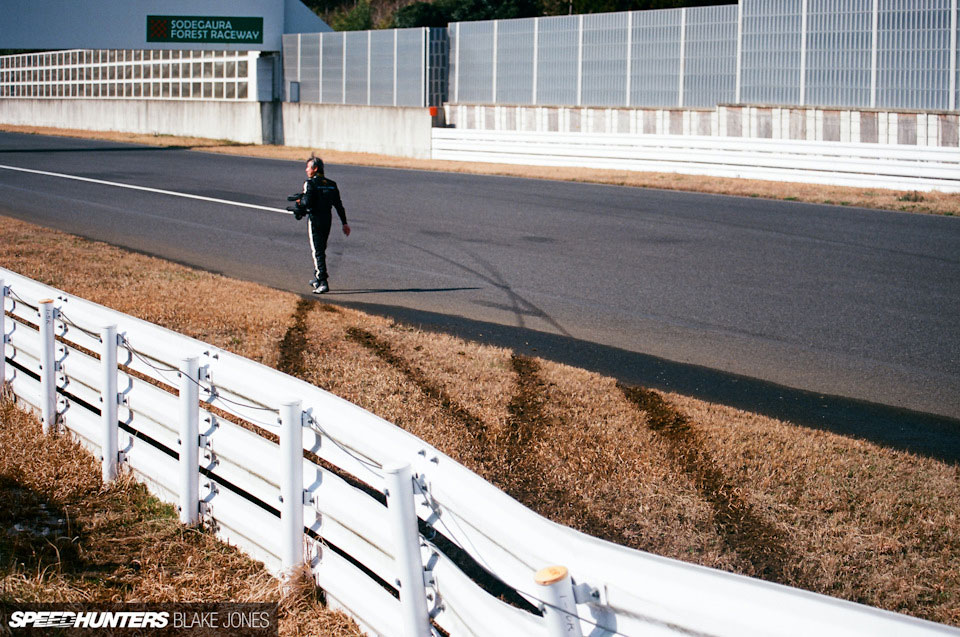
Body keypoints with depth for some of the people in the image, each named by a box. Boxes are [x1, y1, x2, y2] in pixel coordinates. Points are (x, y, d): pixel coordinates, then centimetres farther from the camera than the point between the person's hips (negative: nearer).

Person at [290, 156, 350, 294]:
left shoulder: (310, 184, -10)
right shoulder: (331, 184, 10)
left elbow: (306, 202, -20)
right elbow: (339, 205, 10)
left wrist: (299, 201, 3)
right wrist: (345, 223, 13)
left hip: (314, 219, -7)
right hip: (328, 220, 7)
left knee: (318, 251, -7)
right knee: (321, 250, 20)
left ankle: (323, 282, -16)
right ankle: (318, 279, 32)